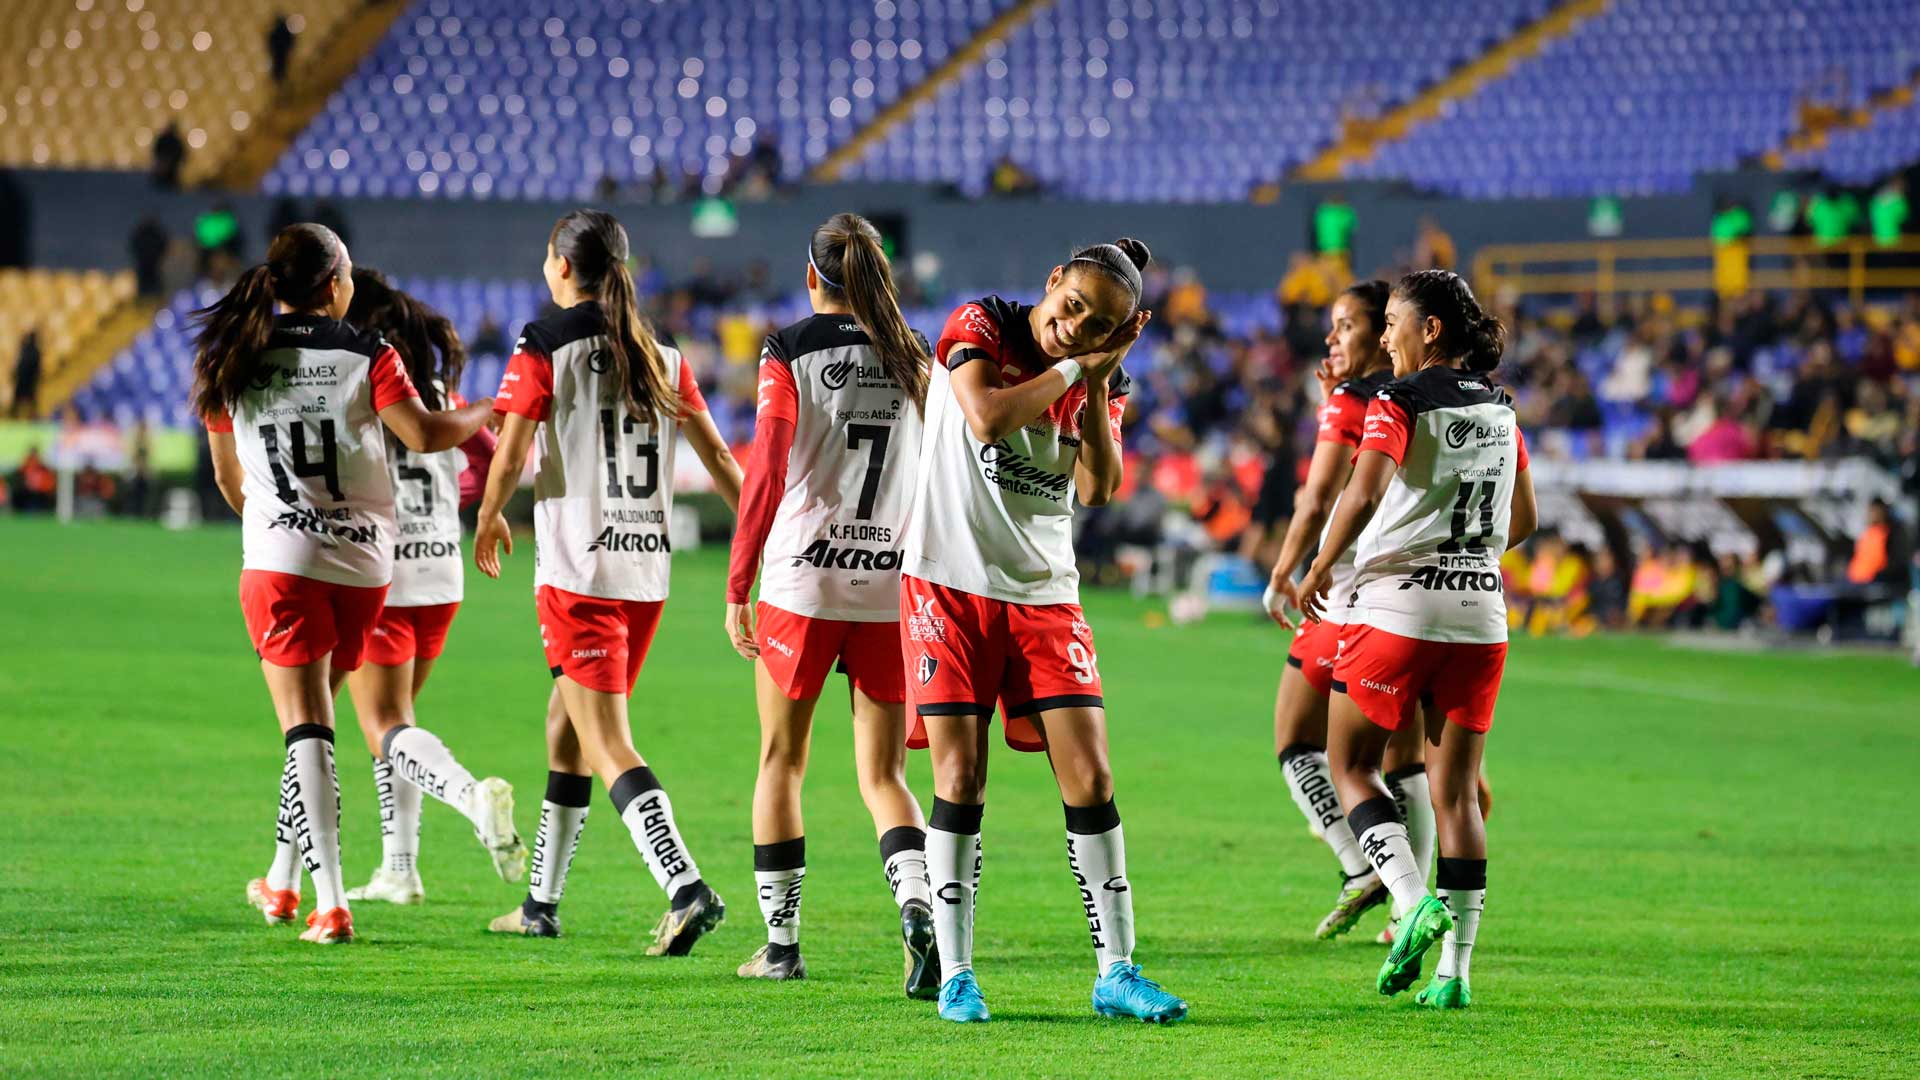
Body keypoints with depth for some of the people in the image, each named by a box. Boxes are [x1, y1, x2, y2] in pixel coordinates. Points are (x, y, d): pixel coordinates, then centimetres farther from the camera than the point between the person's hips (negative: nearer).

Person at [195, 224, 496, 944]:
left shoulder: (232, 360, 4)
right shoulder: (366, 356, -3)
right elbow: (425, 435, -9)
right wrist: (489, 412, 11)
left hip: (279, 559, -1)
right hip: (363, 560, 1)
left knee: (306, 728, -4)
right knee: (313, 721, 17)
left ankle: (330, 902, -15)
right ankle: (283, 879, 26)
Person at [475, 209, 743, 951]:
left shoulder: (543, 347, -7)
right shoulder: (662, 354, 8)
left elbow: (510, 457, -9)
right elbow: (717, 457, 7)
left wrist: (488, 521, 10)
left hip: (578, 570, -6)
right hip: (648, 568, 6)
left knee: (610, 750, -9)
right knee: (568, 723, 20)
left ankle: (686, 889, -26)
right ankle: (542, 902, 27)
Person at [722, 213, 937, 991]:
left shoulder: (790, 351, -3)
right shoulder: (913, 357, 7)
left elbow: (767, 472, -7)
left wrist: (738, 585, -2)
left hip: (804, 581, -3)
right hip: (893, 586, 3)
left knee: (781, 763, 12)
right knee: (883, 775, 6)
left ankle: (781, 942, 14)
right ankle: (919, 910, -20)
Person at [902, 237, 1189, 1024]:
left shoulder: (1102, 381, 5)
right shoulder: (978, 326, -5)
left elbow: (1098, 490, -9)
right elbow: (988, 419, -22)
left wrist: (1098, 378, -13)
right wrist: (1069, 368, -13)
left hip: (1044, 592, 4)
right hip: (951, 582, -4)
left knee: (1090, 776, -3)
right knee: (959, 777, -6)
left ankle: (1116, 972, 3)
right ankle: (955, 975, 2)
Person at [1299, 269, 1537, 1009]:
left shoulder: (1399, 403, -9)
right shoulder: (1500, 409, 11)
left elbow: (1362, 494, -22)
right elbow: (1522, 521, 18)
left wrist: (1319, 568, -10)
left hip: (1398, 607, -5)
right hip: (1481, 614, 5)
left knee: (1350, 764, 9)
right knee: (1456, 791, 7)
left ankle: (1413, 901, -13)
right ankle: (1453, 970, 2)